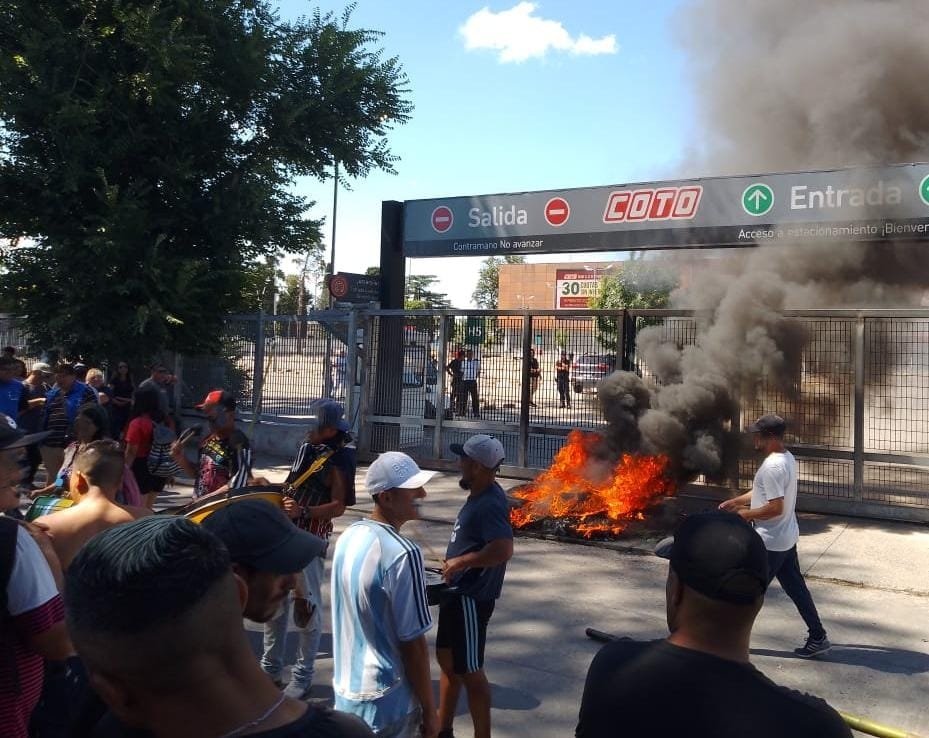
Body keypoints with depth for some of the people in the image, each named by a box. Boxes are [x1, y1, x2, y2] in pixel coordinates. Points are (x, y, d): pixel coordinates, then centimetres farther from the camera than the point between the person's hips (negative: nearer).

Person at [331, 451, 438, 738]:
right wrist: (429, 711, -10)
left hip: (345, 690, 7)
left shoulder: (349, 537, -1)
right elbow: (413, 644, -20)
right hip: (385, 704, -7)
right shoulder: (402, 554, -25)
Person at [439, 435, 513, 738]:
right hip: (458, 592, 10)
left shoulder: (490, 504, -24)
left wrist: (459, 562, -26)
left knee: (468, 670, 2)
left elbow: (503, 549, -37)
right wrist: (453, 563, 10)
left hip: (472, 597, -10)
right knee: (447, 658, 21)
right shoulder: (479, 496, 7)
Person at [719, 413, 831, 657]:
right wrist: (735, 501, 13)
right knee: (796, 587, 16)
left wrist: (747, 514, -15)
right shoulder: (787, 458, 7)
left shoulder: (772, 466, -26)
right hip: (786, 538, 9)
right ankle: (818, 637, 21)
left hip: (770, 541, -9)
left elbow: (775, 508, -29)